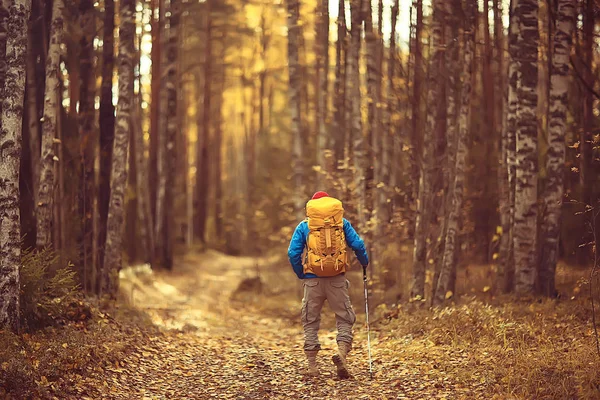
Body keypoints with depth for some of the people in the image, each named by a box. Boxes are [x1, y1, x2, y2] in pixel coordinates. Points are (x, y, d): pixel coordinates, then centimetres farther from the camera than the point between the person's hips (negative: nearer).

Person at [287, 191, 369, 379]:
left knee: (310, 321, 10)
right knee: (345, 318, 10)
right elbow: (358, 245, 1)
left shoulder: (304, 226, 6)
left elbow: (293, 253, -2)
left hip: (313, 279, 0)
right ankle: (342, 351, -14)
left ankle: (312, 365, 8)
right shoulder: (342, 223, 8)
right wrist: (364, 263, 19)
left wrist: (301, 274, 10)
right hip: (337, 279, 0)